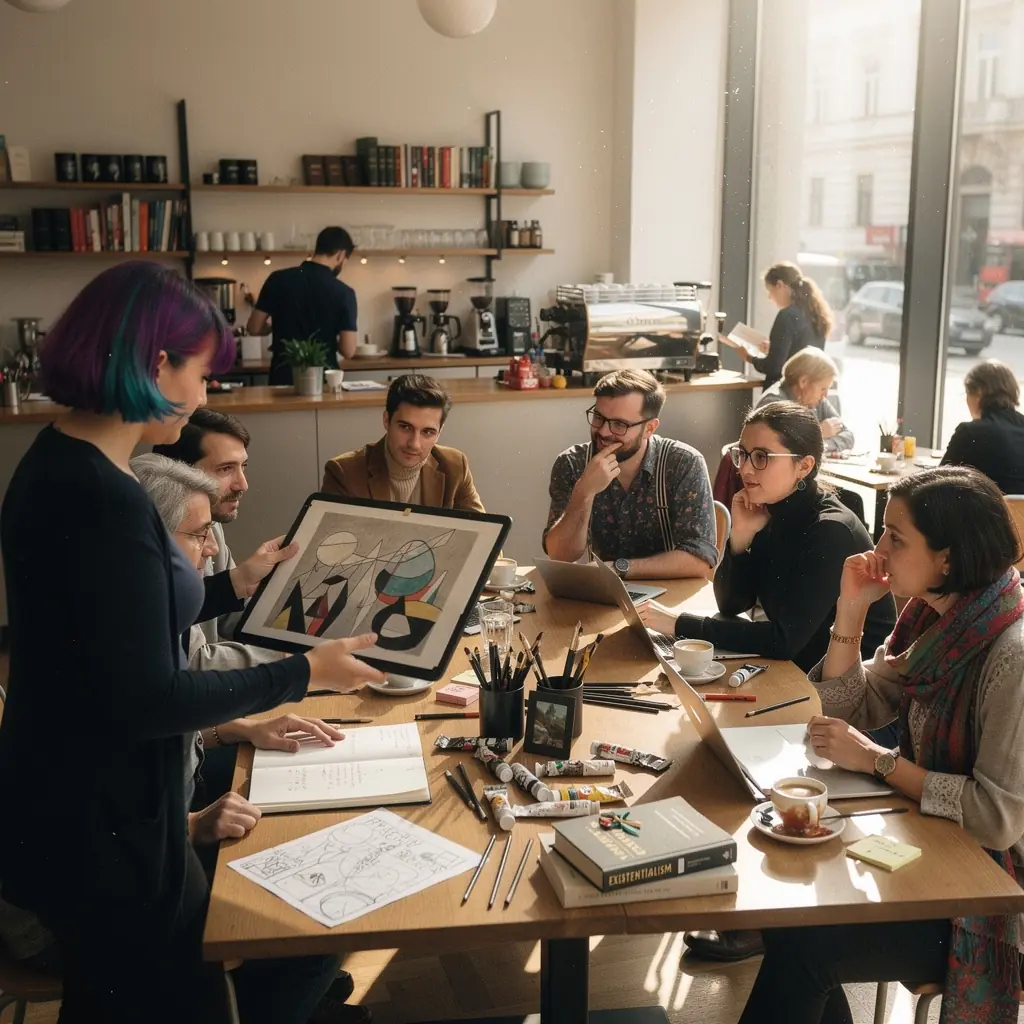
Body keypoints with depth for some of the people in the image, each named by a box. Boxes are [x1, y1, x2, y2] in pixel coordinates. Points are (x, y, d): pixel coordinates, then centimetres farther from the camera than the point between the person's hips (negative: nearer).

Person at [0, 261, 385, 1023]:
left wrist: (235, 586, 17)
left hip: (73, 803, 10)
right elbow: (144, 701, -27)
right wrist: (308, 672, -19)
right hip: (98, 824, -10)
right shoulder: (103, 500, -28)